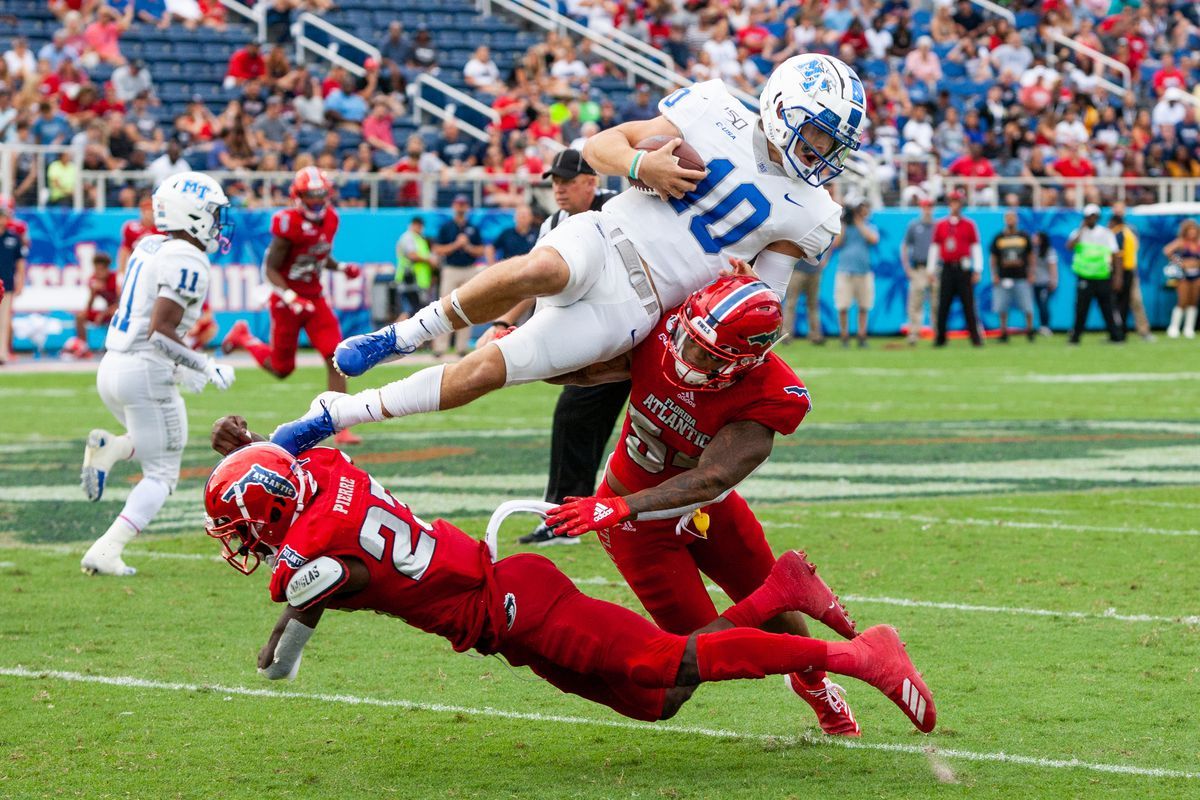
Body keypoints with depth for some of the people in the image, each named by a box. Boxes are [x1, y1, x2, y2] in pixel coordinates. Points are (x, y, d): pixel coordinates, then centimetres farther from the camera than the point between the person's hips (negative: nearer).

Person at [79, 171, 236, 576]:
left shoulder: (148, 247, 13)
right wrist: (207, 368, -10)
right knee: (161, 474, 3)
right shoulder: (186, 261, -14)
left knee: (156, 450, 28)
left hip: (112, 365, 8)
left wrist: (178, 367, 22)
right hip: (145, 373, -8)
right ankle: (104, 553, -8)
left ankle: (107, 448, -1)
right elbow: (161, 330, -21)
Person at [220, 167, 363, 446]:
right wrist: (290, 298, -29)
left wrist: (341, 268, -2)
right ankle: (243, 337, 38)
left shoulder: (330, 219, 0)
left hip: (315, 298, 5)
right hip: (286, 300, -5)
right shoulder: (289, 224, -21)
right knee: (281, 369, 8)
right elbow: (270, 268, -17)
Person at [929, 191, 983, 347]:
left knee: (969, 305, -4)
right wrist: (931, 270, 7)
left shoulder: (969, 225, 5)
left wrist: (977, 270, -3)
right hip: (947, 269, 2)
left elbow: (976, 247, 4)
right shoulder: (940, 225, 11)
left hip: (964, 269, -2)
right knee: (943, 306, 1)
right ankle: (940, 338, 7)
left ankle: (976, 338, -3)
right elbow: (934, 247, 13)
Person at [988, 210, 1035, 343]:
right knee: (1002, 308, 0)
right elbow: (993, 258, 9)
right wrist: (995, 276, 1)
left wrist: (1031, 274, 6)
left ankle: (1029, 328, 13)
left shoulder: (1024, 236, 7)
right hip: (1004, 277, 0)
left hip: (1021, 278, 0)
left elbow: (1030, 256, 13)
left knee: (1027, 307, -4)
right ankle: (1003, 331, 11)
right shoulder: (998, 238, 6)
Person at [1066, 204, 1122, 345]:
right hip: (1085, 279, -1)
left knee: (1107, 308, 1)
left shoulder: (1106, 233, 8)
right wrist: (1082, 230, -11)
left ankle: (1115, 335, 3)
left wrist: (1118, 275, -1)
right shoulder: (1078, 232, 6)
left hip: (1103, 278, 1)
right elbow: (1070, 246, -15)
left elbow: (1115, 255, 7)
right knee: (1081, 308, -3)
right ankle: (1075, 336, 3)